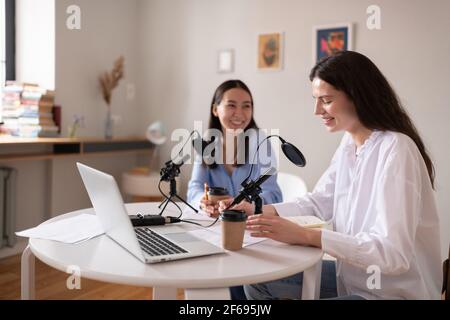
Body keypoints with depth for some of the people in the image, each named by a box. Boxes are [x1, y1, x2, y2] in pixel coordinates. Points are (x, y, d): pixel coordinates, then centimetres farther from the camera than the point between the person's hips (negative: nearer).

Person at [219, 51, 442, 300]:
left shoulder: (395, 150, -25)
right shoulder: (349, 142, 3)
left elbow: (394, 254, -30)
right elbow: (319, 203, 10)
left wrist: (306, 236, -31)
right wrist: (257, 210, -2)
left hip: (395, 291, -8)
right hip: (353, 277, 8)